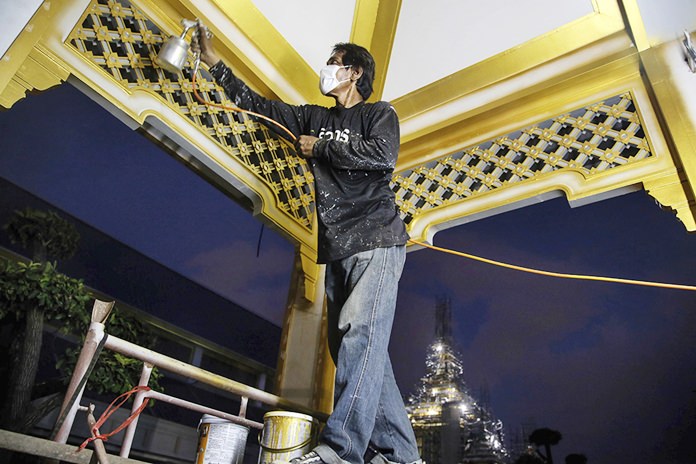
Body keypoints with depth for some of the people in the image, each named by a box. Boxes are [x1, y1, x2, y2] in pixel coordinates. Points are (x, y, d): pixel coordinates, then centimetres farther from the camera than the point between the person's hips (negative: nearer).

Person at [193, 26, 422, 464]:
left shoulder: (380, 113, 10)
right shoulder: (314, 117, 25)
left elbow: (383, 155, -11)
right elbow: (259, 105, 26)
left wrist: (320, 147, -2)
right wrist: (215, 62, 28)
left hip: (375, 242, -5)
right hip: (336, 249, 6)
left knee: (360, 336, -19)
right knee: (359, 349, 1)